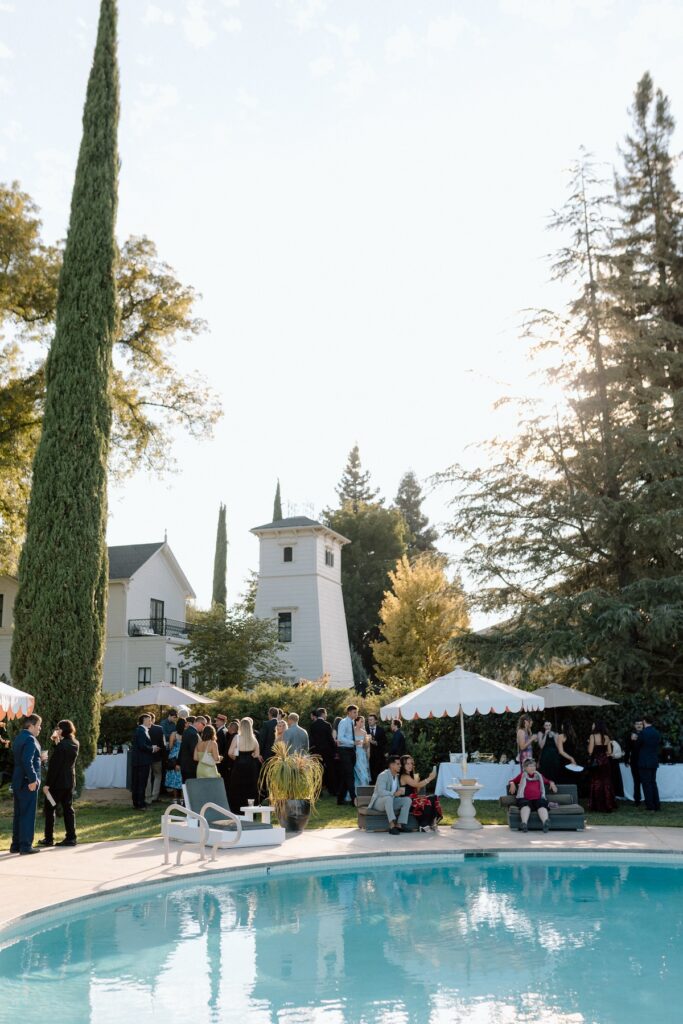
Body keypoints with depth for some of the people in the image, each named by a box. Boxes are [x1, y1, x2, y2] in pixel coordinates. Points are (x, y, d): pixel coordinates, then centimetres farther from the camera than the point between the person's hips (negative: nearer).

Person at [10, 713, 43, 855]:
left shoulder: (19, 738, 15)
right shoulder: (30, 739, -15)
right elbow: (27, 761, -25)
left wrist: (38, 759, 17)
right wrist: (32, 779, -23)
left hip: (18, 782, 9)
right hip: (28, 783, -9)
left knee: (18, 814, 14)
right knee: (28, 814, -3)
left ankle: (16, 845, 19)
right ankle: (25, 846, 0)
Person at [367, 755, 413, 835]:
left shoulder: (397, 776, 9)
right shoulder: (383, 775, -17)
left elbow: (398, 792, 17)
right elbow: (380, 792, -30)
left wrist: (401, 791, -7)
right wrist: (394, 794, -42)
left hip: (391, 801, 8)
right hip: (379, 801, -7)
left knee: (407, 799, -13)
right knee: (388, 798, -39)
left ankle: (400, 825, -21)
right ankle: (392, 826, -43)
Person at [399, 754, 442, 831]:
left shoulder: (411, 775, 21)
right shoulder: (404, 776, -10)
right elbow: (417, 785, -21)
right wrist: (430, 778, -21)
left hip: (413, 799, 9)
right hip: (408, 802, -9)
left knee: (434, 798, -12)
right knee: (428, 802, -29)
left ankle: (432, 823, -9)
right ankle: (424, 826, -17)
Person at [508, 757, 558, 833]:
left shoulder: (538, 775, 31)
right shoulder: (522, 775, 25)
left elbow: (547, 781, 44)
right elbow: (512, 781, 30)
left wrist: (551, 783, 22)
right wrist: (512, 784, 7)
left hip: (538, 799, 1)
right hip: (525, 799, -1)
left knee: (541, 805, -35)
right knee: (526, 805, -38)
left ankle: (545, 822, -63)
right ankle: (524, 824, -61)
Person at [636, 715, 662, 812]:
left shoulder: (643, 733, -16)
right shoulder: (657, 733, 4)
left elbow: (637, 746, -6)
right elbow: (659, 744, 12)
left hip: (644, 762, -6)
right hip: (654, 761, 6)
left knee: (646, 784, 1)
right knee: (653, 783, 15)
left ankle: (650, 806, 1)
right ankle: (657, 805, 15)